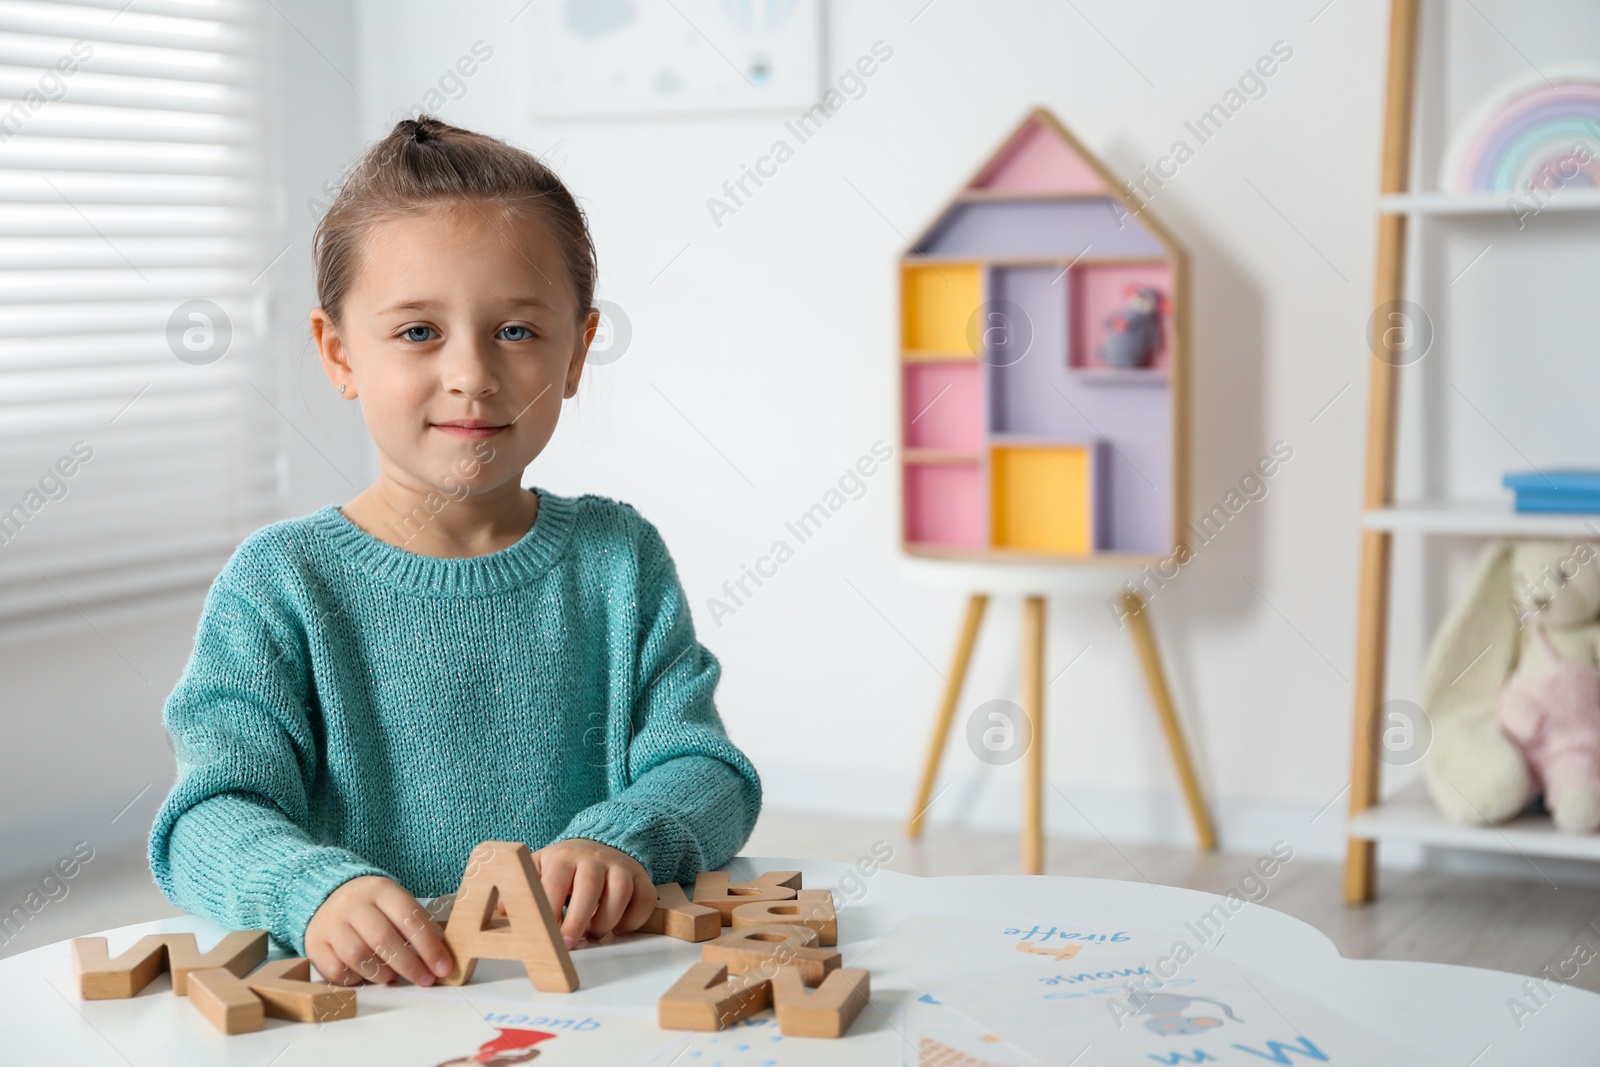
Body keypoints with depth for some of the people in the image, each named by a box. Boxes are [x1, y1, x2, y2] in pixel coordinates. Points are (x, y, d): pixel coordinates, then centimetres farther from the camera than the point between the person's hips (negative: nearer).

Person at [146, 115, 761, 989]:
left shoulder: (619, 557, 8)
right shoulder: (280, 582, -1)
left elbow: (705, 770, 2)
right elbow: (212, 814, -9)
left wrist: (623, 841, -20)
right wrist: (316, 888, -31)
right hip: (364, 1004, -2)